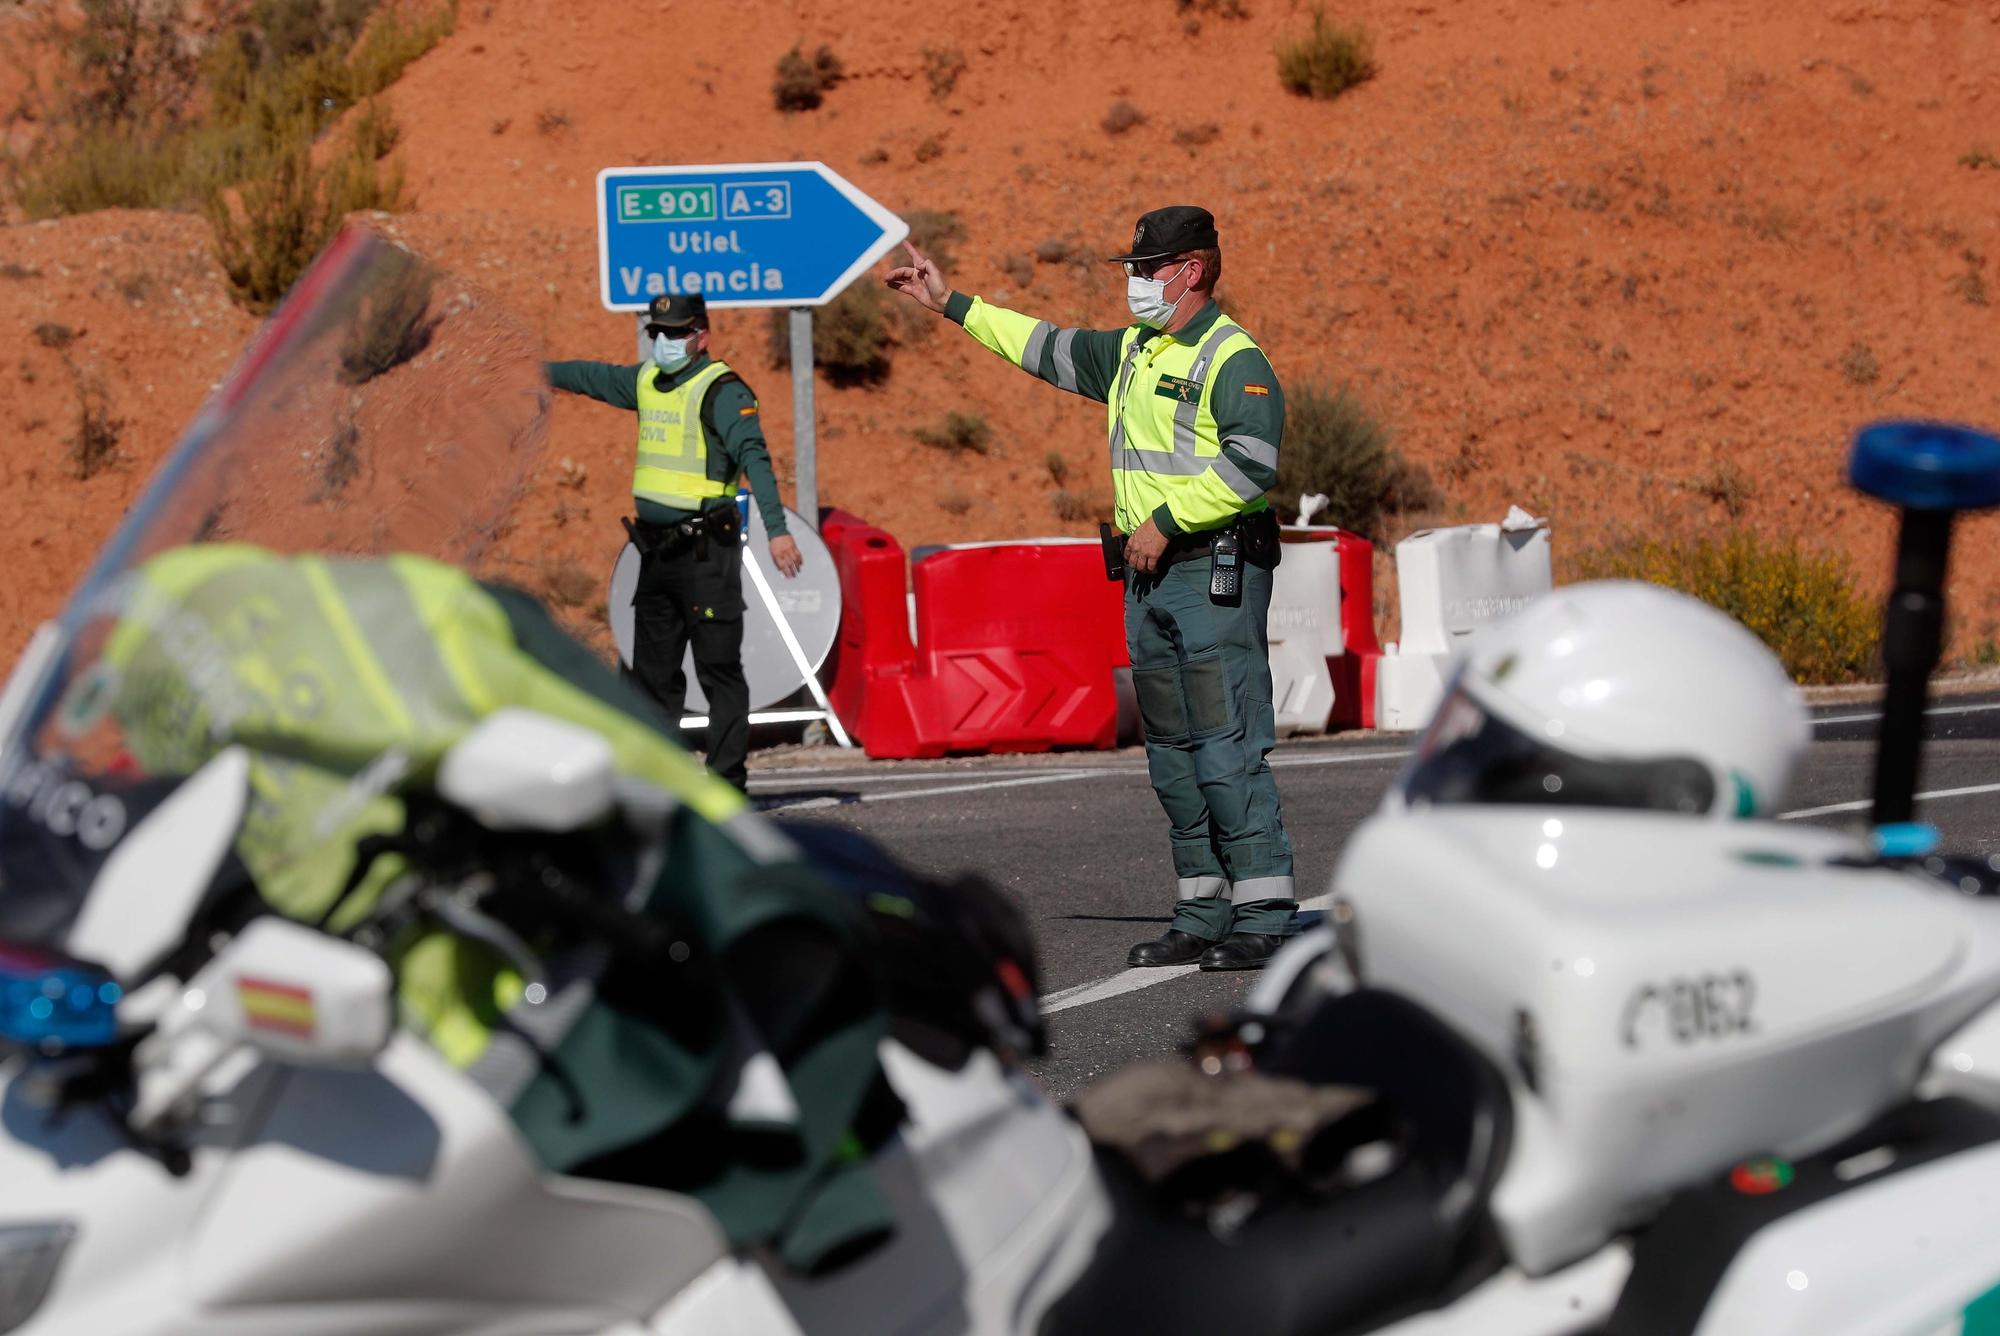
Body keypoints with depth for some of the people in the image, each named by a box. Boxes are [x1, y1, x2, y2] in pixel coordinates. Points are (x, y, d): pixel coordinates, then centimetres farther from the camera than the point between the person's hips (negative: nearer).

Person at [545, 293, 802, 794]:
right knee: (653, 671, 14)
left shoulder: (722, 390, -13)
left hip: (706, 550, -9)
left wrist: (777, 529, -33)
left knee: (718, 669, -7)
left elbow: (754, 457, -23)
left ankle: (728, 780, -4)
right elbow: (593, 377, 31)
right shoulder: (646, 381, 12)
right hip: (656, 548, 9)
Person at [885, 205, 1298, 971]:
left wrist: (1166, 520, -18)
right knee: (1174, 755, 9)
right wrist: (952, 305, 31)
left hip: (1217, 572, -9)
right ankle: (1204, 915, 14)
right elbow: (1047, 348, 29)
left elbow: (1251, 462, -21)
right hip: (1148, 575, 9)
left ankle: (1265, 919, -10)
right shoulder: (1131, 353, 17)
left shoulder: (1233, 359, -10)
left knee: (1228, 750, -12)